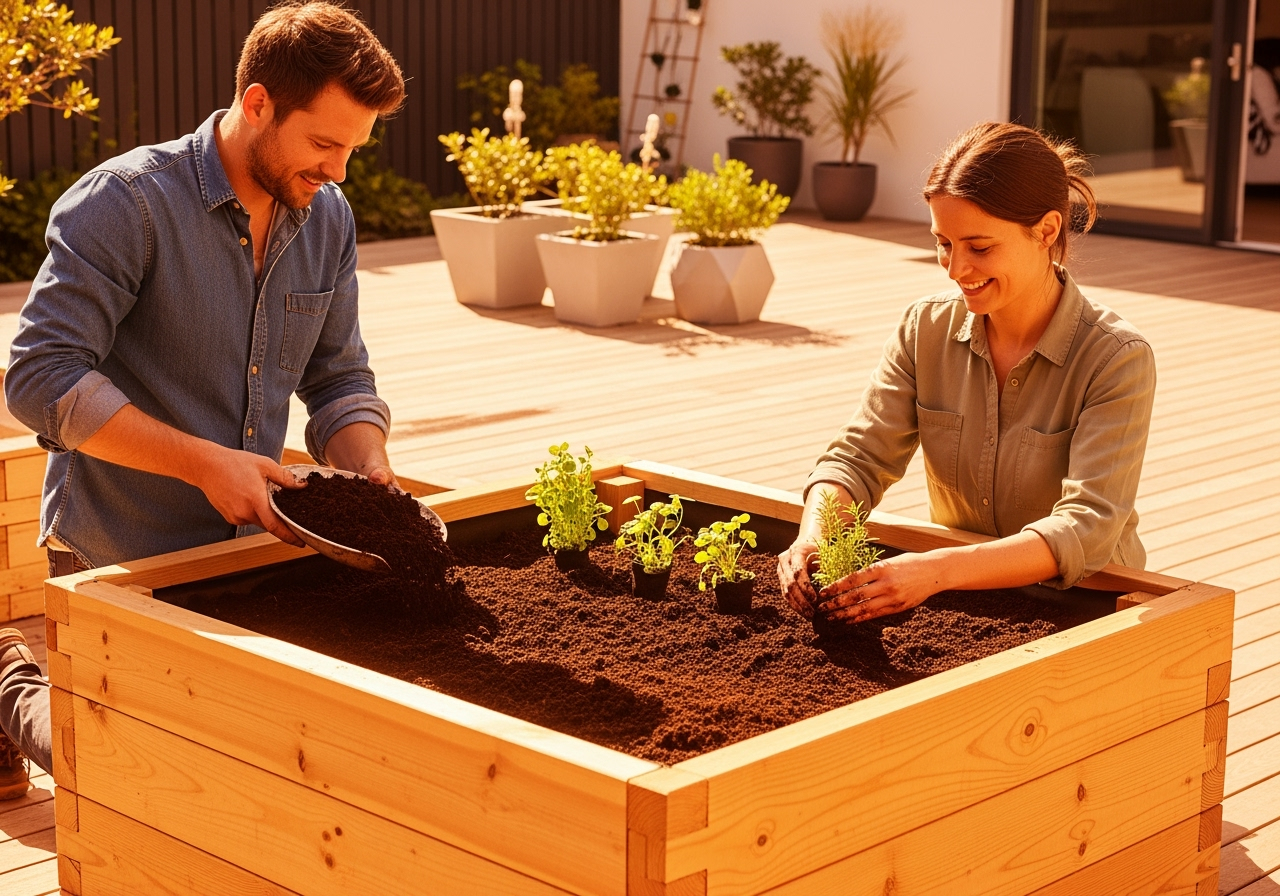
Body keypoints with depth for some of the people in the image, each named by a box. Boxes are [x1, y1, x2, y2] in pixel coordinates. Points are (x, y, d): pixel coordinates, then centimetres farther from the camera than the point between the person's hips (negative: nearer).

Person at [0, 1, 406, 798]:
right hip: (117, 555, -6)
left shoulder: (328, 220, 2)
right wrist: (205, 462, -29)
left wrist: (372, 475, -11)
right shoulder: (126, 202, -20)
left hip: (249, 547, 6)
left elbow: (340, 378, 9)